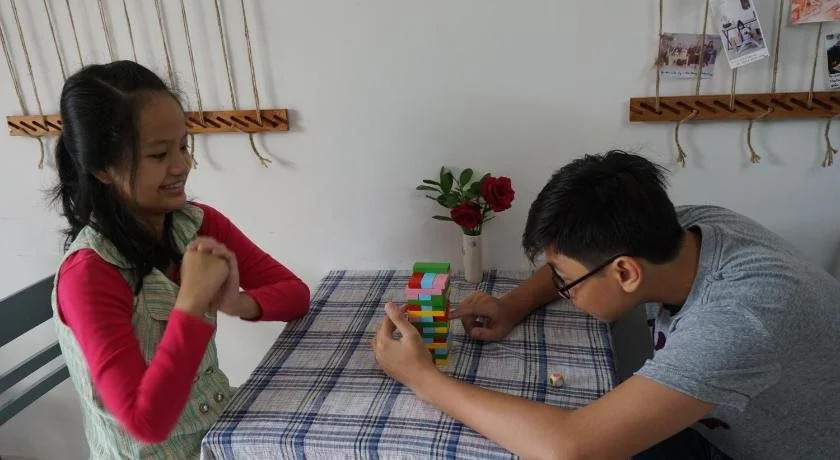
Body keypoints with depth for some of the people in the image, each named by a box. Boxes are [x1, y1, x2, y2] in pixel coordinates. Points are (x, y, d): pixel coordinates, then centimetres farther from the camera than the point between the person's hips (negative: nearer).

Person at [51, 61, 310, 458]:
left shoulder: (199, 223, -5)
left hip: (224, 425, 5)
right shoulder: (88, 273, -21)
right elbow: (148, 422, -25)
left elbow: (295, 294, -6)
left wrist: (236, 303, -24)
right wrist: (192, 301, -30)